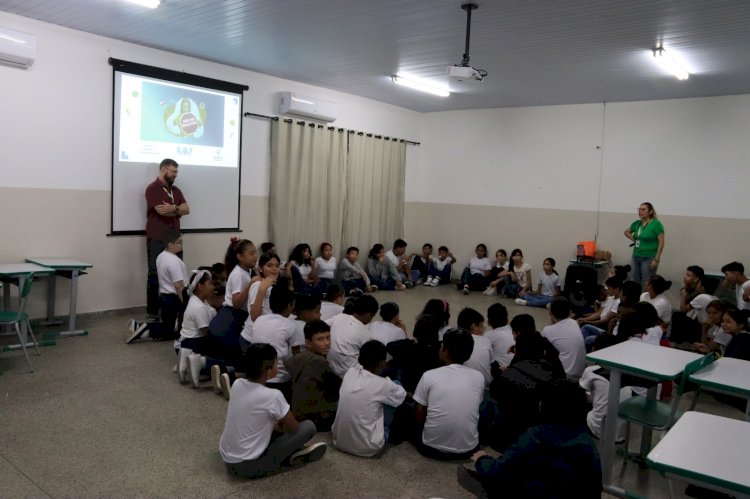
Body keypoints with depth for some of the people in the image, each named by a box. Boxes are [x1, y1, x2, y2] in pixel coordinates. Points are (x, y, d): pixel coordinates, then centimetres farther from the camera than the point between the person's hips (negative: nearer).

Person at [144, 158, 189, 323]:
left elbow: (186, 209, 5)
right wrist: (178, 210, 1)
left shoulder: (176, 190, 17)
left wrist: (173, 208, -15)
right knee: (155, 275, -1)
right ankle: (152, 312, 5)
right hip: (157, 240, -6)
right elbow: (163, 211, -17)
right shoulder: (153, 188, -7)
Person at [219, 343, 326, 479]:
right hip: (249, 466, -7)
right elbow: (294, 428, -5)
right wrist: (282, 421, 15)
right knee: (309, 426, -6)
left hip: (227, 459, 7)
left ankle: (288, 456, 15)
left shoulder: (237, 384, -3)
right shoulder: (272, 396, -21)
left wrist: (278, 421, 13)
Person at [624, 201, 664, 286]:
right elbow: (626, 232, 27)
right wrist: (635, 240, 10)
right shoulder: (637, 223, 8)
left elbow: (661, 242, -13)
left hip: (649, 258, -7)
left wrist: (656, 259, -16)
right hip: (636, 257, 7)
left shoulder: (656, 224, -10)